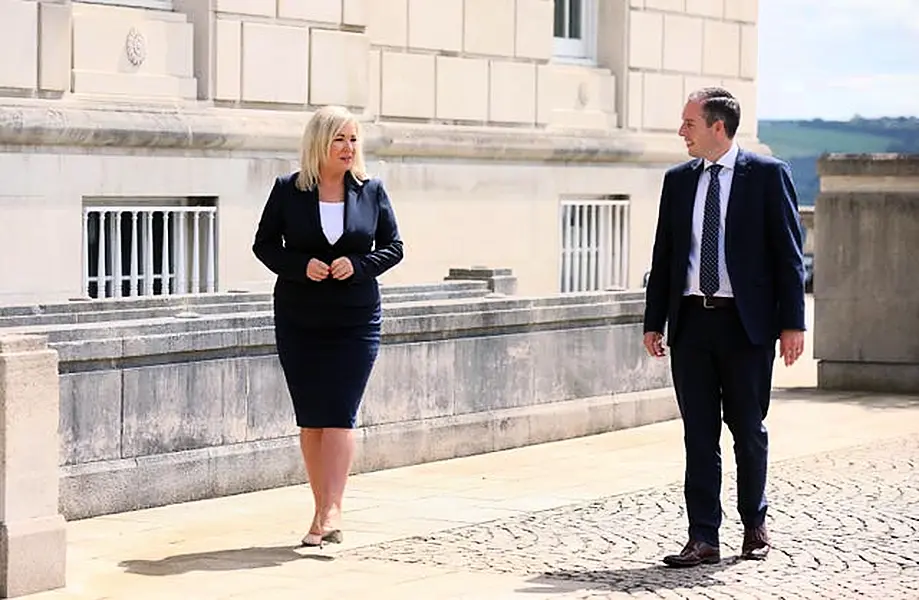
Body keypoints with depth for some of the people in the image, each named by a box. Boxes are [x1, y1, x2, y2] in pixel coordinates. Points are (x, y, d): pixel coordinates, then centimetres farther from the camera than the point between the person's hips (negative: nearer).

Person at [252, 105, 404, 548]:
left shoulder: (371, 191, 3)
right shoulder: (288, 190, 0)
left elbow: (393, 246, 7)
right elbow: (264, 243, 4)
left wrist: (358, 264, -12)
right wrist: (301, 266, -14)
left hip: (356, 320, -1)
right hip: (299, 321, 1)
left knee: (339, 415, -10)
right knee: (310, 419, 5)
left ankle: (329, 511, -16)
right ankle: (324, 508, 14)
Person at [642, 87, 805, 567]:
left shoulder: (767, 175, -2)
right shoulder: (678, 180, 11)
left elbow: (788, 253, -3)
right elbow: (664, 253, 13)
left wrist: (792, 322, -8)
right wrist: (654, 321, 8)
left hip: (745, 323, -3)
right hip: (691, 321, 4)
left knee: (748, 429, 6)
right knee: (699, 435, 2)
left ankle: (754, 523, 26)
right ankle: (703, 539, 5)